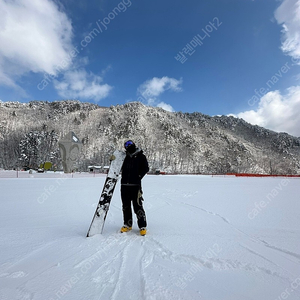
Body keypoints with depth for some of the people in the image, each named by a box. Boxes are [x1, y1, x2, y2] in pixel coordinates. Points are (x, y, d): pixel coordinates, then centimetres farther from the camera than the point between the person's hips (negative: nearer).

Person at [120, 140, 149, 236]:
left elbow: (146, 168, -1)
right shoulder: (125, 157, 15)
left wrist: (139, 176, -10)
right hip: (124, 185, 5)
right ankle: (127, 224, 27)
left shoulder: (141, 156, 3)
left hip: (135, 185, -5)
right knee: (126, 206, 12)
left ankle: (142, 226, 11)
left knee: (138, 206, -4)